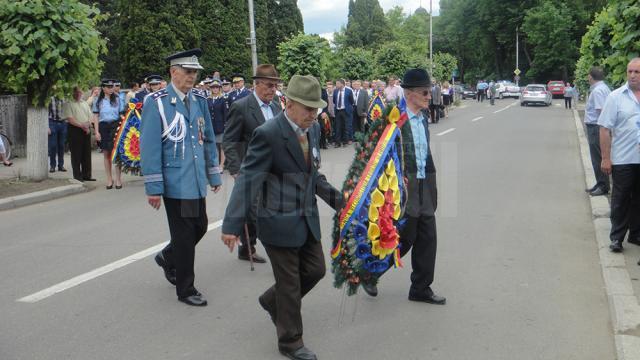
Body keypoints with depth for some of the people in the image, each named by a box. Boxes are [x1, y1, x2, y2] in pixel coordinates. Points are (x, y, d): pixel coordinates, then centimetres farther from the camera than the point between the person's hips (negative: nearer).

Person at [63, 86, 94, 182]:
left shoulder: (85, 103, 18)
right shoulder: (68, 104, -1)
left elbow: (90, 117, 15)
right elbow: (70, 119, -10)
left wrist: (88, 126, -4)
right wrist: (81, 126, -16)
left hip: (86, 130, 6)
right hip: (75, 130, -6)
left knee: (87, 153, 7)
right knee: (76, 154, -3)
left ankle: (86, 175, 14)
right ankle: (77, 176, 2)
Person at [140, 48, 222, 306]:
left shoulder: (199, 99, 7)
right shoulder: (156, 102, -10)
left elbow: (208, 139, 14)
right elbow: (149, 148, -12)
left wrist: (214, 175, 14)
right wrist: (154, 188, -13)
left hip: (197, 181, 6)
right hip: (175, 182, -6)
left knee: (200, 227, 15)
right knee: (185, 236, 3)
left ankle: (168, 258, 43)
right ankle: (185, 289, 20)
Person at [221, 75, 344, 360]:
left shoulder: (313, 129, 4)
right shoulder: (268, 134, -20)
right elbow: (248, 179, -24)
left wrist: (338, 200, 14)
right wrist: (232, 225, -30)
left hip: (308, 220, 7)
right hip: (280, 223, -7)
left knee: (315, 270, 18)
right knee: (290, 284, 5)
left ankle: (273, 301, 43)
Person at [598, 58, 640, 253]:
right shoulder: (616, 97, -4)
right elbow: (605, 129, -6)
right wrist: (606, 158, -10)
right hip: (622, 159, -3)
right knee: (620, 200, 5)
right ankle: (617, 237, 14)